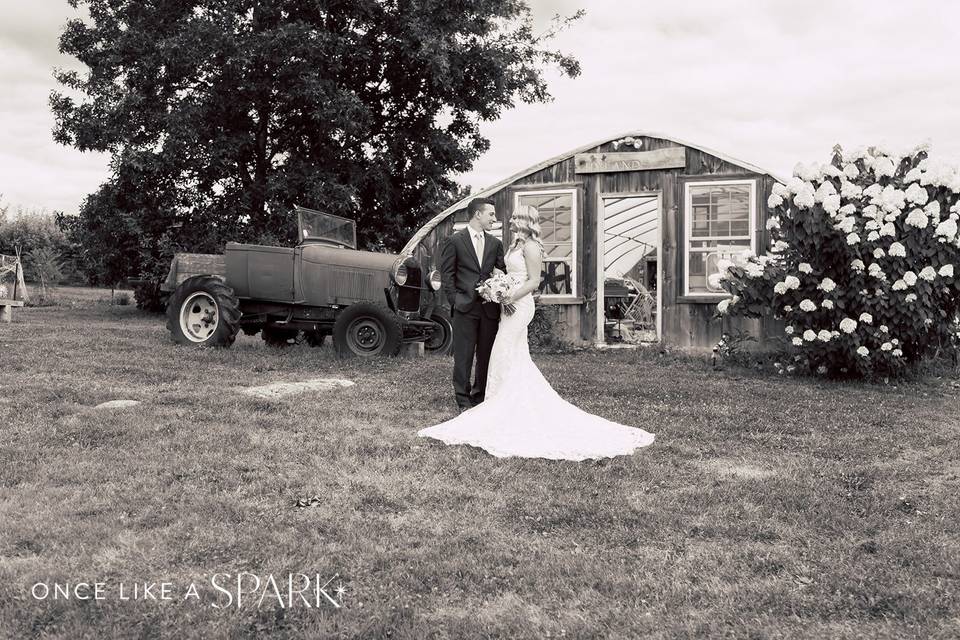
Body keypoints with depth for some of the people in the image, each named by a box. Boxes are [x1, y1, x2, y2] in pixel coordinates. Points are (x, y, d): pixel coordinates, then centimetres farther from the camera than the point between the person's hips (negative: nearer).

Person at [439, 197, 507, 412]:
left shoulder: (495, 243, 13)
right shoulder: (455, 241, 0)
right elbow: (447, 275, 0)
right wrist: (456, 301, -7)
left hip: (490, 308, 4)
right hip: (465, 308, -4)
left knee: (486, 356, 7)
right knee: (463, 356, 0)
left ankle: (480, 398, 18)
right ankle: (464, 401, 9)